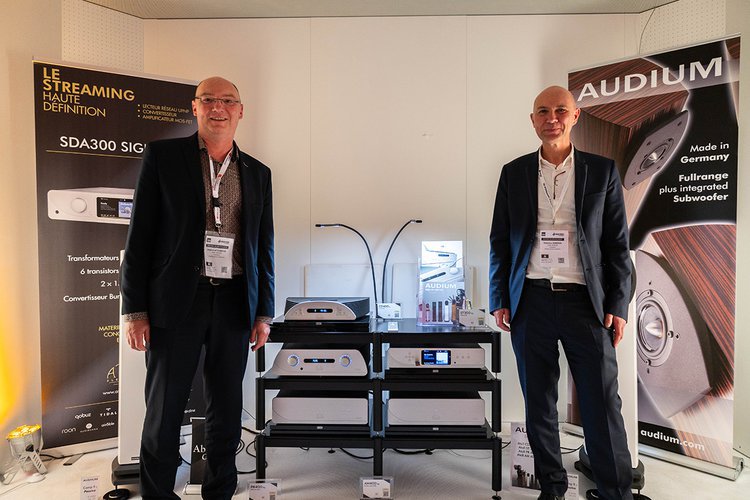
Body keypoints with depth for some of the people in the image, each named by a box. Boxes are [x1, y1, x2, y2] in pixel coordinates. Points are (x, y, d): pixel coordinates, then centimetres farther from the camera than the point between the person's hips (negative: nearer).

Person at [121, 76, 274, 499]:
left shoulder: (258, 173, 11)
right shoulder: (163, 156, 3)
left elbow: (265, 247, 11)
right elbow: (141, 235, 0)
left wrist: (264, 313, 7)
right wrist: (135, 310, -5)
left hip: (234, 303, 3)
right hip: (176, 301, -2)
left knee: (227, 409, 11)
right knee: (165, 409, 7)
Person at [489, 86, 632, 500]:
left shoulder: (602, 171, 5)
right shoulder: (513, 173, 7)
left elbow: (617, 243, 5)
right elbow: (499, 241, 7)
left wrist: (617, 305, -2)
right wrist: (500, 301, 2)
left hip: (584, 300, -1)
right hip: (531, 301, 1)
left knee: (602, 406, 1)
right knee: (539, 404, 10)